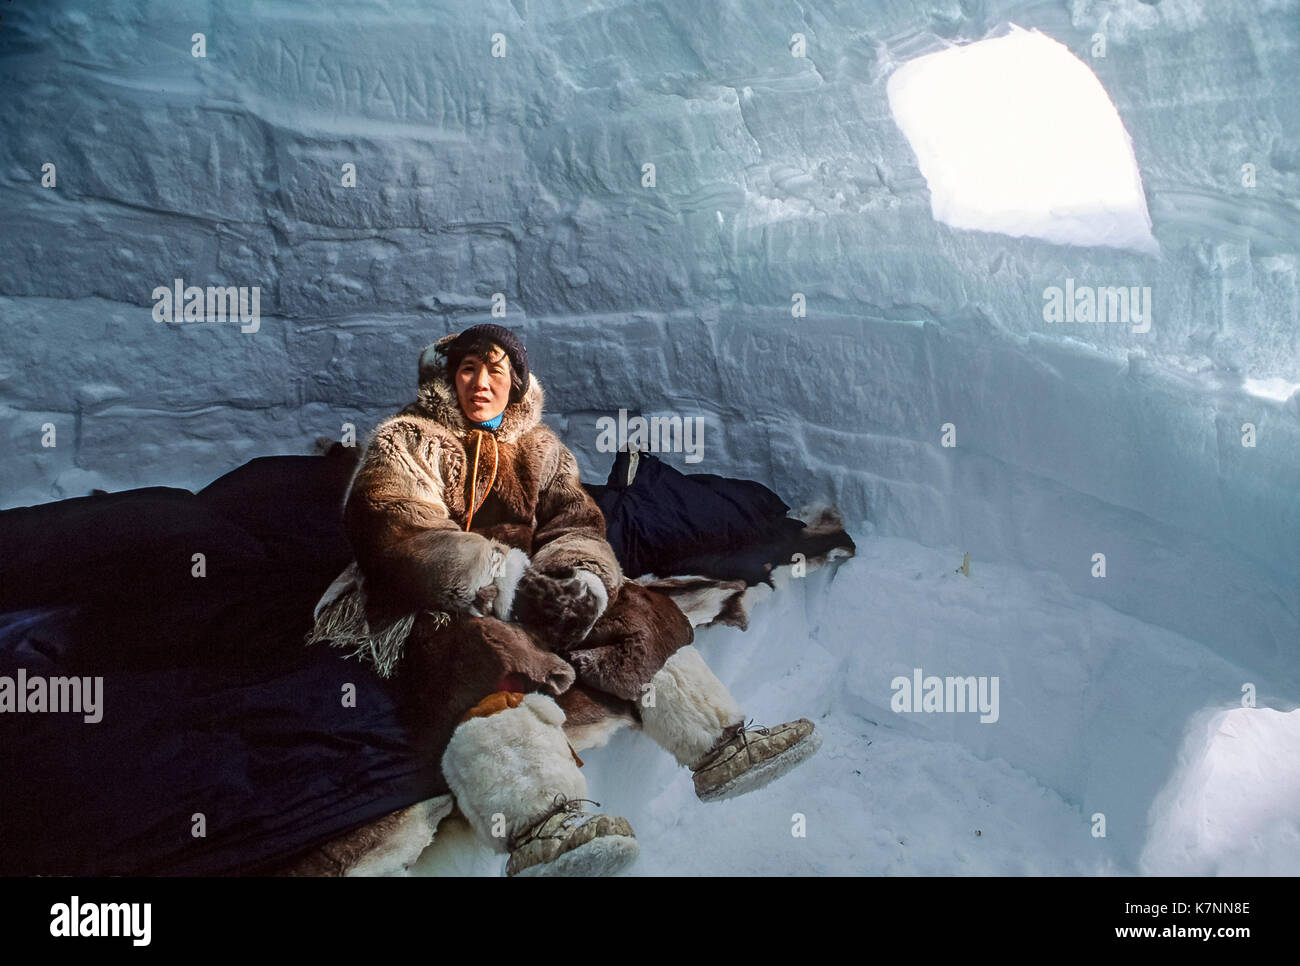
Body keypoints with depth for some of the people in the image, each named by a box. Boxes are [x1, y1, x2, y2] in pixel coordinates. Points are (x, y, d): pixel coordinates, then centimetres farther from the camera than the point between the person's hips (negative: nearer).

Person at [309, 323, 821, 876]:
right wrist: (505, 580, -26)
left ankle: (718, 748, -13)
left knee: (633, 614, -10)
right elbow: (397, 529, -13)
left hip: (523, 597, 6)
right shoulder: (404, 442, 5)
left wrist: (582, 577, -18)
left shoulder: (540, 447, 21)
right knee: (491, 653, -37)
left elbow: (574, 519, 8)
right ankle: (539, 821, -61)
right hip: (430, 608, -6)